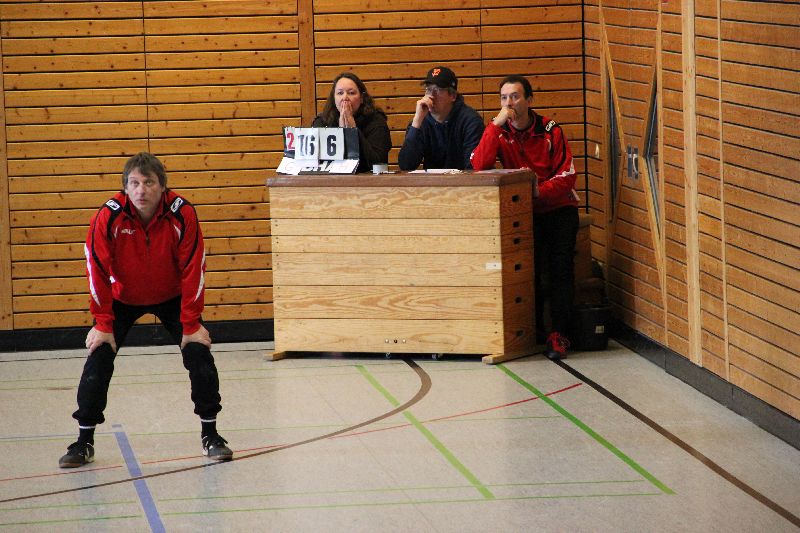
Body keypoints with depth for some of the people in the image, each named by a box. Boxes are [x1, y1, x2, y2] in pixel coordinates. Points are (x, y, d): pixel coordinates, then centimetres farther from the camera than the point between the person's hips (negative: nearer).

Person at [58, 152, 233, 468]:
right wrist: (103, 324, -19)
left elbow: (192, 270, -20)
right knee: (99, 357, -12)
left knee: (199, 354, -11)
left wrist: (191, 324, -19)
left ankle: (210, 434, 6)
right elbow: (98, 271, -20)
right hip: (123, 297, 0)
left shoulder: (182, 214, -26)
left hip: (171, 297, 0)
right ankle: (84, 441, 1)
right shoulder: (109, 217, -27)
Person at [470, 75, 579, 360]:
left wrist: (537, 192, -22)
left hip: (557, 207, -1)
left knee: (560, 267, -17)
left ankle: (558, 334, -14)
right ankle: (533, 330, -6)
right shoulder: (498, 131, 1)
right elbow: (478, 165, -17)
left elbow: (566, 177, -7)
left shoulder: (550, 130, -4)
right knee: (528, 265, -18)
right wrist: (496, 124, -21)